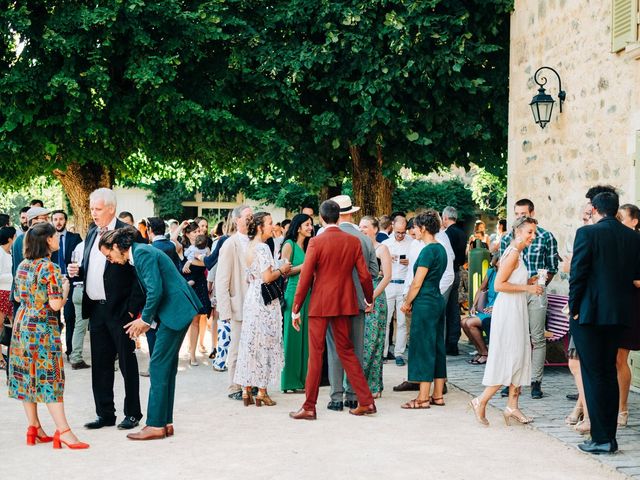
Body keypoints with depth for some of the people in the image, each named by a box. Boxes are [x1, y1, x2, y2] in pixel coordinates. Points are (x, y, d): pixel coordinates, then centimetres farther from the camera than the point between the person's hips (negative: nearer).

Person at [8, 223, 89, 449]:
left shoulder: (22, 266, 7)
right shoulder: (49, 268, -16)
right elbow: (56, 305, -20)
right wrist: (65, 288, -3)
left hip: (22, 324, 7)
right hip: (43, 327, -7)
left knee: (27, 375, 10)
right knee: (50, 377, -8)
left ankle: (34, 427, 18)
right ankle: (63, 431, -9)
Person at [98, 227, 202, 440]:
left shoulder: (142, 253, -14)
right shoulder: (139, 253, 16)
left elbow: (155, 290, -21)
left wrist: (146, 319, -10)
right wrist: (147, 319, 11)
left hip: (176, 311, -10)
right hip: (174, 311, 10)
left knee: (159, 366, -7)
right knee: (166, 366, 11)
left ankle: (155, 424, -4)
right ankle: (165, 422, 16)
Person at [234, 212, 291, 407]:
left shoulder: (250, 247, 13)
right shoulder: (262, 248, -15)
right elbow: (267, 277, -21)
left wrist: (279, 271, 17)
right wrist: (281, 270, -3)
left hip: (252, 297, 9)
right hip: (264, 301, -8)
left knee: (250, 343, 9)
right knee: (265, 343, -2)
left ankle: (246, 390, 11)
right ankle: (262, 392, 2)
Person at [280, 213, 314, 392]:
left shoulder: (307, 245, 16)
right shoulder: (289, 244, -4)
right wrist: (306, 265, -14)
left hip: (307, 293, 7)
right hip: (294, 292, -7)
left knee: (305, 336, 7)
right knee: (292, 336, -4)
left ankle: (302, 378, 11)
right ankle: (290, 381, 0)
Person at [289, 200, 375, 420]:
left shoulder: (316, 242, -10)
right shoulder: (353, 241, 1)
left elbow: (305, 277, -9)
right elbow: (364, 275, 3)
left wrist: (296, 309, -3)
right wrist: (369, 300, 20)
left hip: (320, 304, -4)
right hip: (345, 303, 4)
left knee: (315, 353, 2)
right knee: (346, 350, 14)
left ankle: (309, 407, 4)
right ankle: (366, 401, 13)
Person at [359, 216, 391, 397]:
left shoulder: (381, 249, -2)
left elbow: (387, 277, -8)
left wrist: (371, 297, -14)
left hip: (375, 300, -5)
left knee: (372, 343, -3)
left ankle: (374, 386, 4)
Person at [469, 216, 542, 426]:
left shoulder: (517, 253, 15)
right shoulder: (513, 253, -15)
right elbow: (499, 284, -22)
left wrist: (530, 282, 11)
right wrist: (527, 288, -17)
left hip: (516, 309, 10)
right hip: (508, 309, -10)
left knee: (519, 356, 9)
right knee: (511, 357, -8)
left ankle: (512, 406, 12)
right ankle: (481, 401, -2)